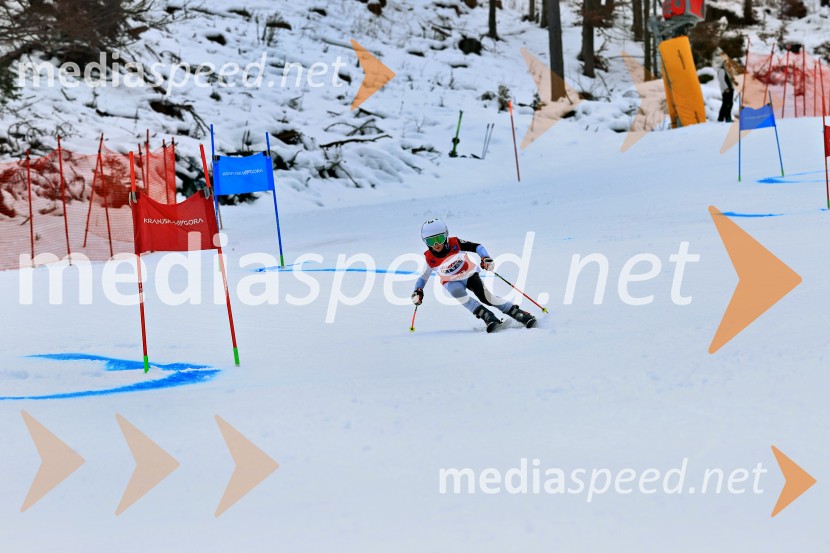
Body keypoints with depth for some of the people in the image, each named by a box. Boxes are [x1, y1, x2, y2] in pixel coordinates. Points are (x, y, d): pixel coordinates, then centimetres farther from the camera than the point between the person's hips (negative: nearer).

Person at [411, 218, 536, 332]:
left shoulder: (455, 243, -22)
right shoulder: (429, 259, -18)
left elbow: (477, 247, -16)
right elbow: (423, 277, -4)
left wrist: (486, 258, -33)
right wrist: (418, 292, -20)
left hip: (470, 275, -1)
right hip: (452, 282, 1)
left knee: (485, 297, -21)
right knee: (457, 291, -33)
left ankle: (520, 314, -12)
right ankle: (487, 316, -29)